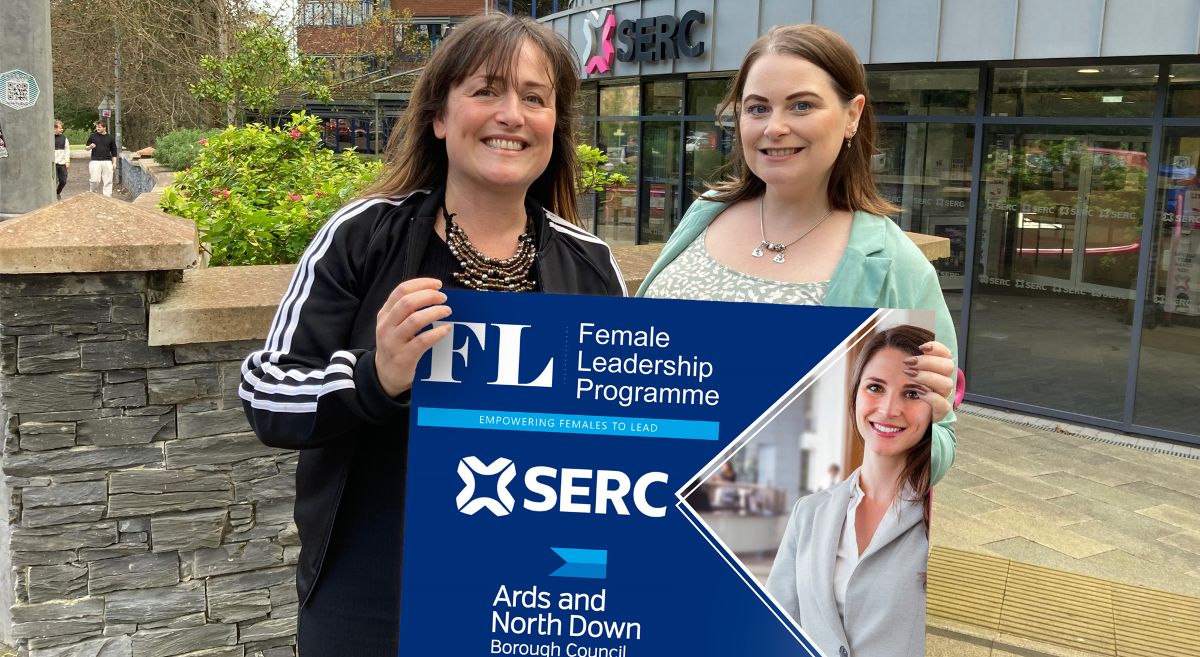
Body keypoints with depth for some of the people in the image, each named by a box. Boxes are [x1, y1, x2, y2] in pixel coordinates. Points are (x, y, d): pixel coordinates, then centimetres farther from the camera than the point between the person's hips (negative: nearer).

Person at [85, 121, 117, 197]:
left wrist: (114, 162, 6)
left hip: (107, 162, 1)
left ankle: (107, 196, 9)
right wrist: (90, 147, -12)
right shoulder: (93, 136, 6)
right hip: (95, 161, -1)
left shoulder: (110, 137, 7)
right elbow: (87, 148, 13)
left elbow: (114, 151, 11)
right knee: (95, 180, -6)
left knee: (107, 181, 2)